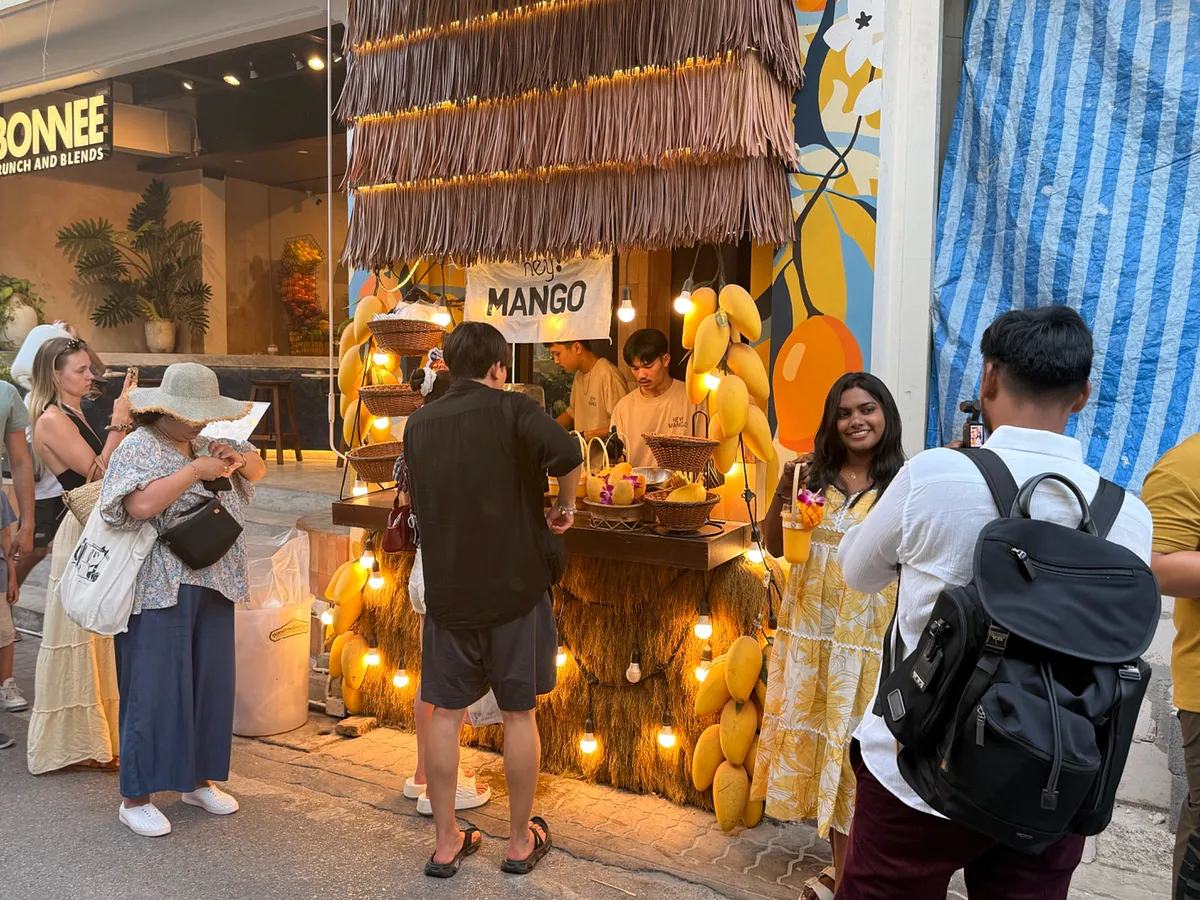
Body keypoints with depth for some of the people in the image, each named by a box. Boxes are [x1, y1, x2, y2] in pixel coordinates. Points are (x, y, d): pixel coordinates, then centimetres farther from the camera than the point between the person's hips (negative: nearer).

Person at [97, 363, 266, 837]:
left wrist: (238, 458, 0)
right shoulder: (138, 448, -10)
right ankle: (136, 797, 11)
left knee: (210, 682, 13)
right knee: (154, 689, -2)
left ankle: (197, 779, 28)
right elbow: (141, 504, -27)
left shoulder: (205, 444, 12)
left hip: (213, 586, 7)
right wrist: (196, 470, -22)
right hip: (161, 591, -7)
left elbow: (258, 469, 21)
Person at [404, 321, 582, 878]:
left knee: (445, 714, 11)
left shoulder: (419, 424, 6)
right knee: (519, 714, 9)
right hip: (514, 585, -3)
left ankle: (446, 843, 20)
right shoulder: (510, 409, -9)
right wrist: (564, 508, -10)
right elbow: (568, 455, -28)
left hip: (445, 588, 4)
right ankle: (521, 842, 22)